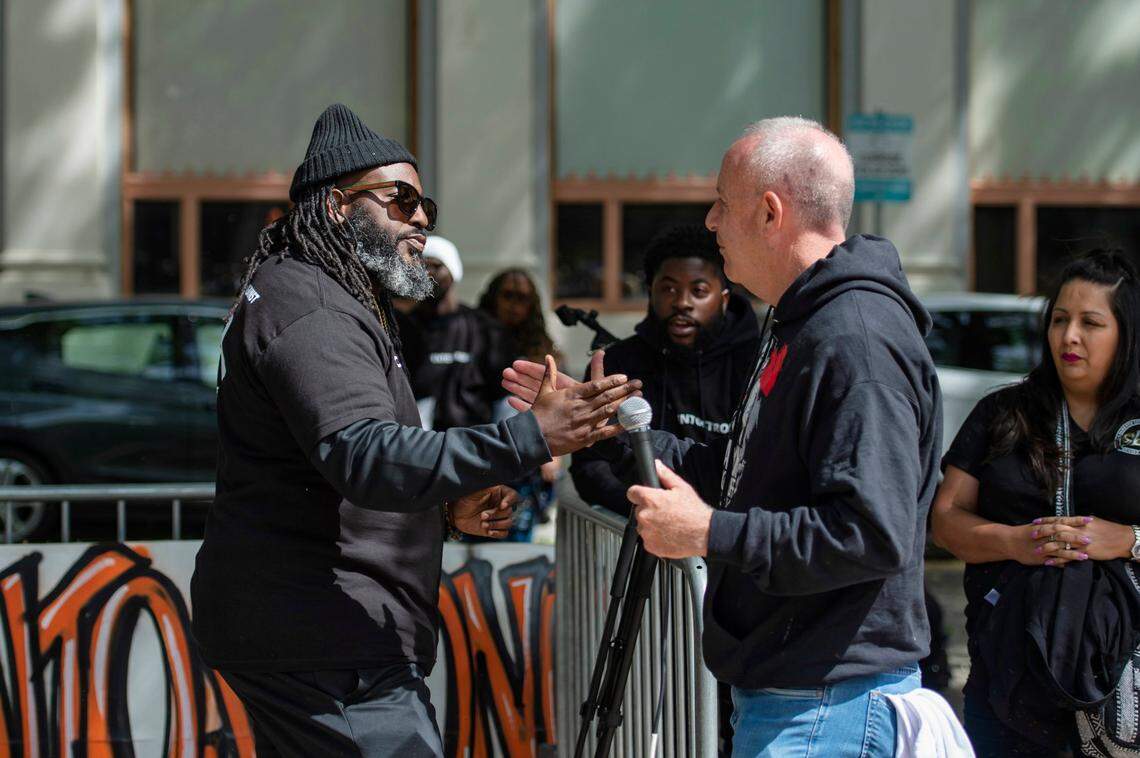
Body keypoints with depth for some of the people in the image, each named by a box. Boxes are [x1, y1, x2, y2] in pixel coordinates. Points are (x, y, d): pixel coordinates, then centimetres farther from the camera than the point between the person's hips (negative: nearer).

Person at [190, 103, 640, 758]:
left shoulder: (348, 305, 22)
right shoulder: (304, 307, -14)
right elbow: (365, 457, -30)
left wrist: (449, 511, 9)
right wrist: (530, 439, -36)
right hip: (322, 647, -11)